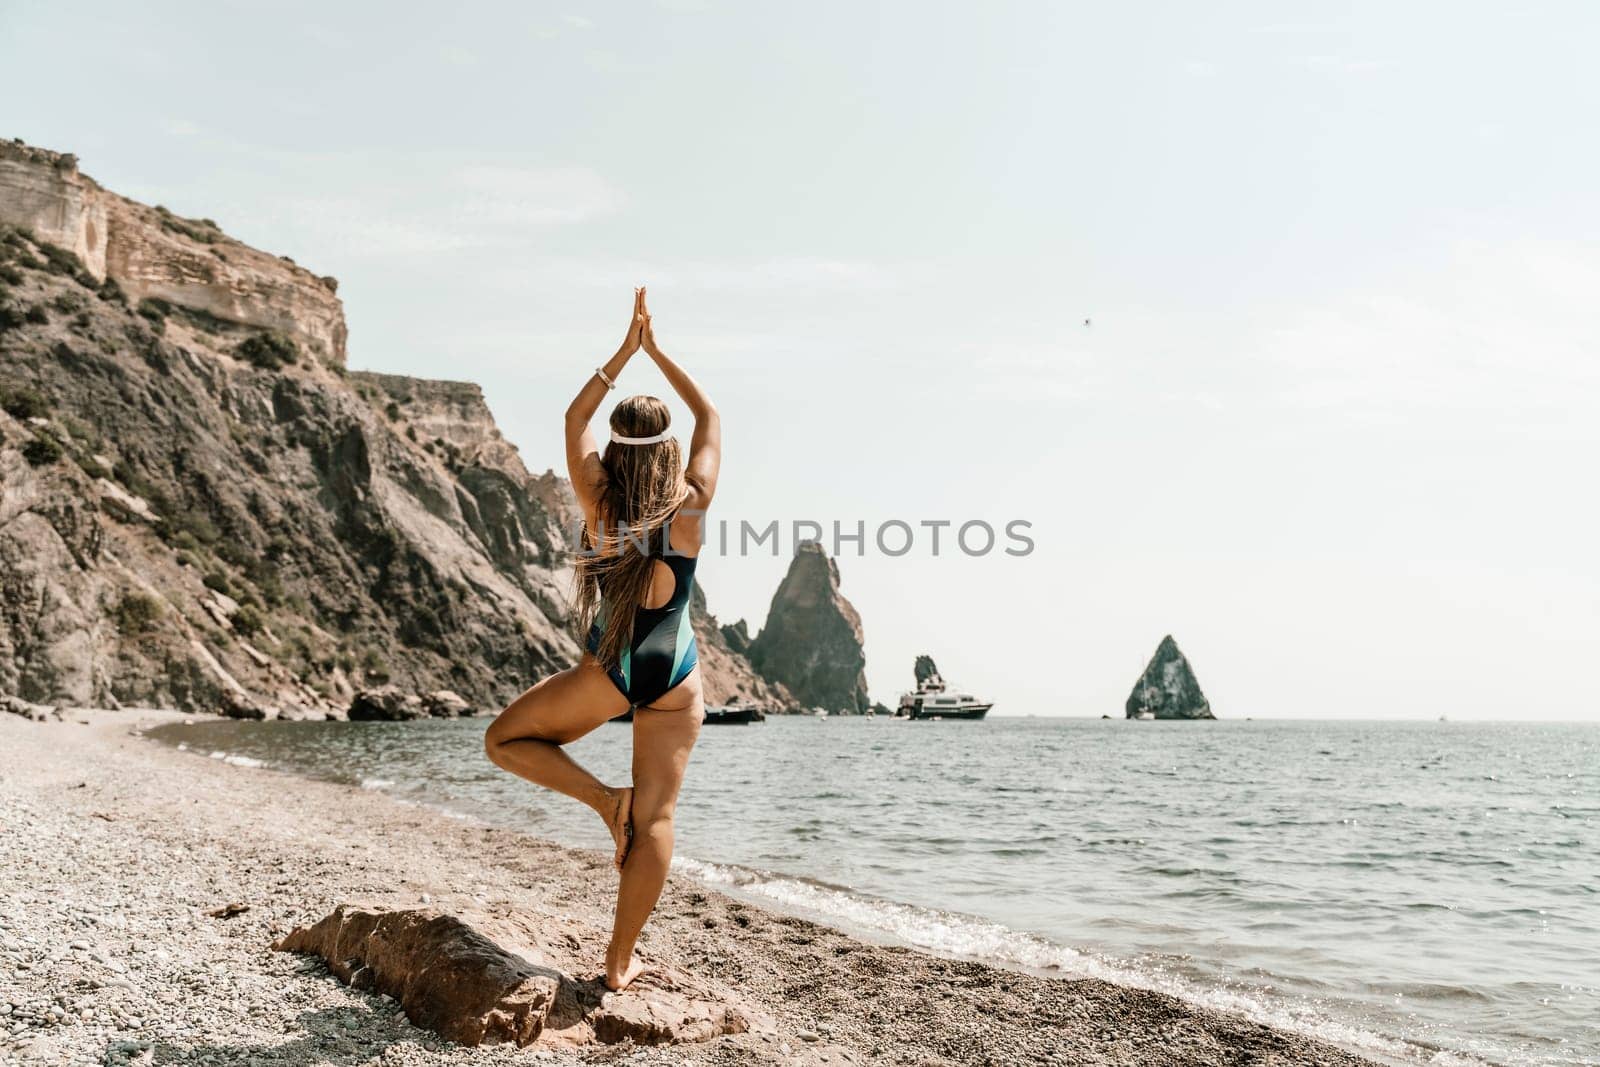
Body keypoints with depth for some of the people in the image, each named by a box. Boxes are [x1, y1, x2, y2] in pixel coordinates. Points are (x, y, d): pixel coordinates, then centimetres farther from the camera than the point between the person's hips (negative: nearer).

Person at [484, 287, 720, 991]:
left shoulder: (598, 500, -4)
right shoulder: (691, 503, -2)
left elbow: (575, 417, 12)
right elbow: (710, 419, 14)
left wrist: (626, 350, 14)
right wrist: (657, 352, 18)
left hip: (610, 668, -2)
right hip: (677, 674, 2)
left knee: (505, 740, 18)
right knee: (655, 818, 4)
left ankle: (602, 797, -2)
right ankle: (620, 961, 7)